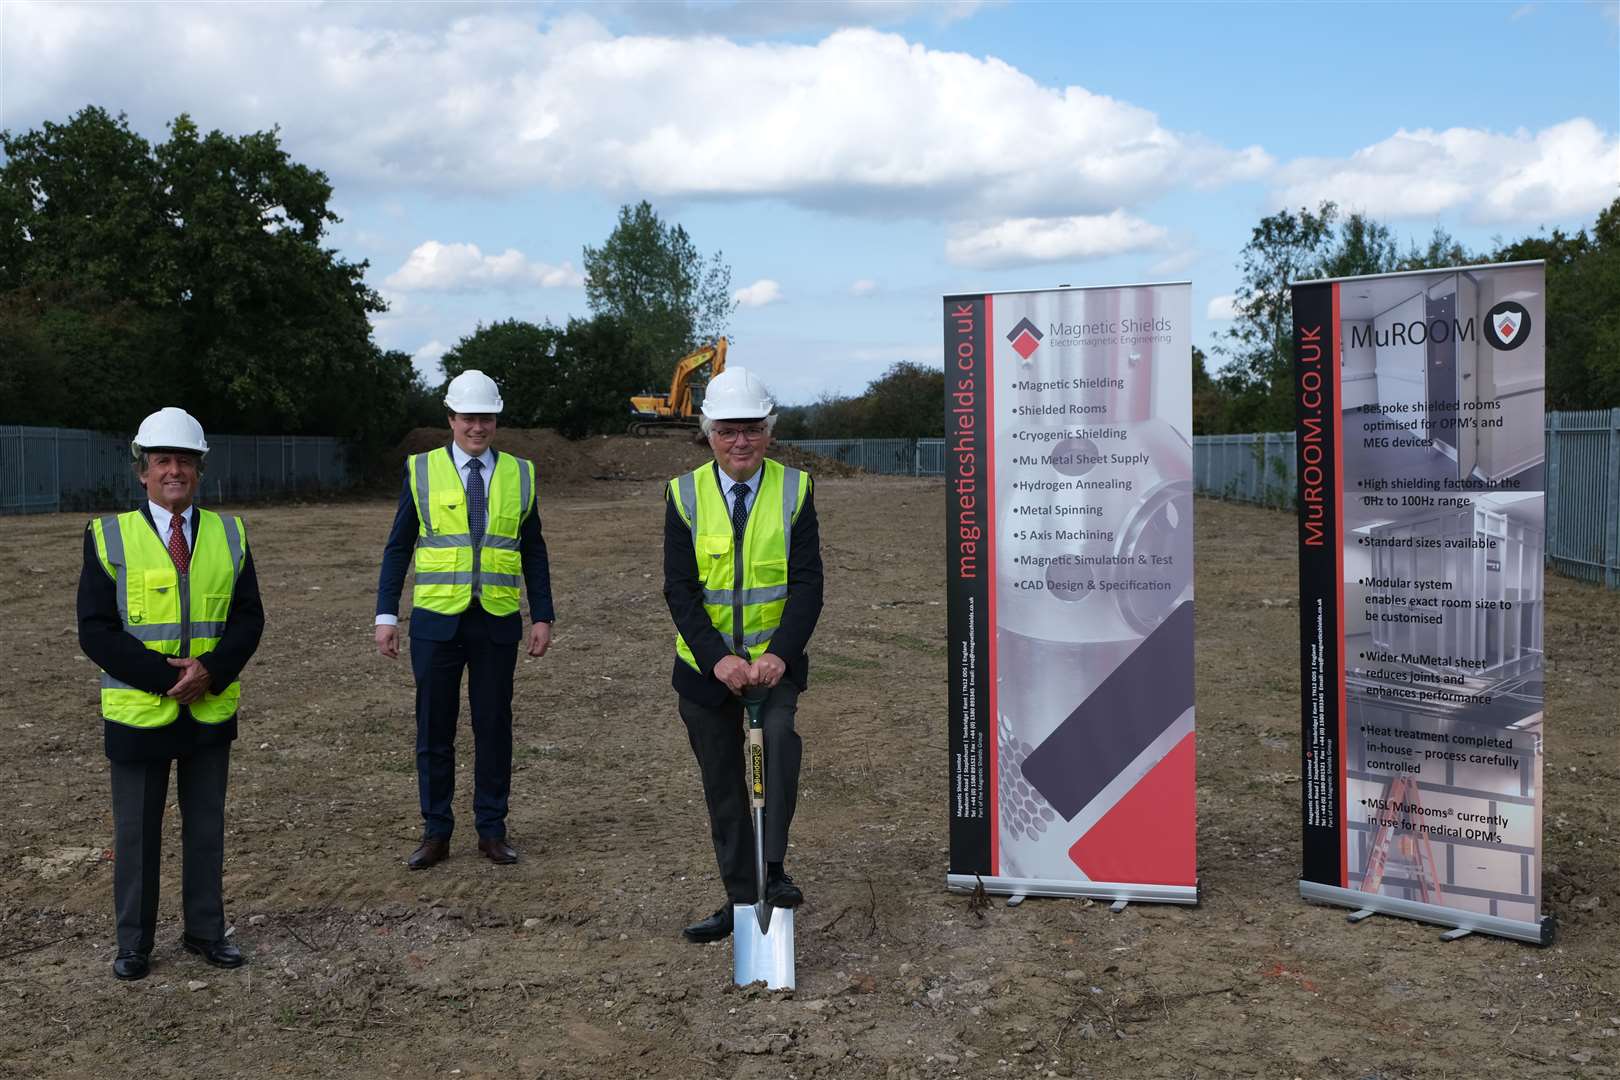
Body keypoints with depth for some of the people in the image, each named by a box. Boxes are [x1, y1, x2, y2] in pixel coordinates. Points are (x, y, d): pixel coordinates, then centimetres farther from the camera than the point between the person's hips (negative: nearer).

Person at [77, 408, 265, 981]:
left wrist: (211, 670, -16)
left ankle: (205, 930, 28)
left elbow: (248, 617, 1)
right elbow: (96, 630, -10)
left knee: (206, 826, 13)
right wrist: (165, 676, -18)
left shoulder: (229, 534, 3)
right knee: (137, 832, 10)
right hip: (138, 712, -2)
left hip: (212, 711, 2)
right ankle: (133, 941, 25)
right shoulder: (109, 536, -5)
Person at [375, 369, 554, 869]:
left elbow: (533, 552, 9)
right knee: (434, 729, 7)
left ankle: (492, 830, 20)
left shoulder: (519, 474, 6)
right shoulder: (422, 470, 3)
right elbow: (398, 547, 5)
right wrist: (386, 614, -2)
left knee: (494, 727, 7)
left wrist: (543, 616, 3)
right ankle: (435, 832, 19)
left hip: (498, 621, 1)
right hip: (437, 620, 0)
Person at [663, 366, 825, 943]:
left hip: (775, 658, -1)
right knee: (722, 787, 9)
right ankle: (742, 901, 24)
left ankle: (773, 870, -18)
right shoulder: (685, 495, -4)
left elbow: (807, 582, -10)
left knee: (780, 734, -30)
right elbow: (679, 589, -9)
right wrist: (718, 659, -22)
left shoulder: (794, 489, -4)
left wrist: (779, 654, -24)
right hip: (706, 664, 1)